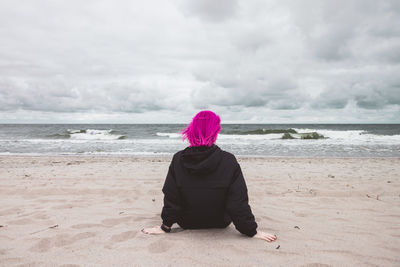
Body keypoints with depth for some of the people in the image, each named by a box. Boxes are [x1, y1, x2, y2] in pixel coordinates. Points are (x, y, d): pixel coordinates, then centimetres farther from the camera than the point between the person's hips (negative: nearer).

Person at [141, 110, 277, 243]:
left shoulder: (178, 159, -19)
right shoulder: (229, 161, -23)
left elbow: (171, 199, -13)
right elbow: (239, 201, -20)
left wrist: (165, 226, 0)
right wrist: (252, 231, -9)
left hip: (187, 223, 1)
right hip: (220, 223, -1)